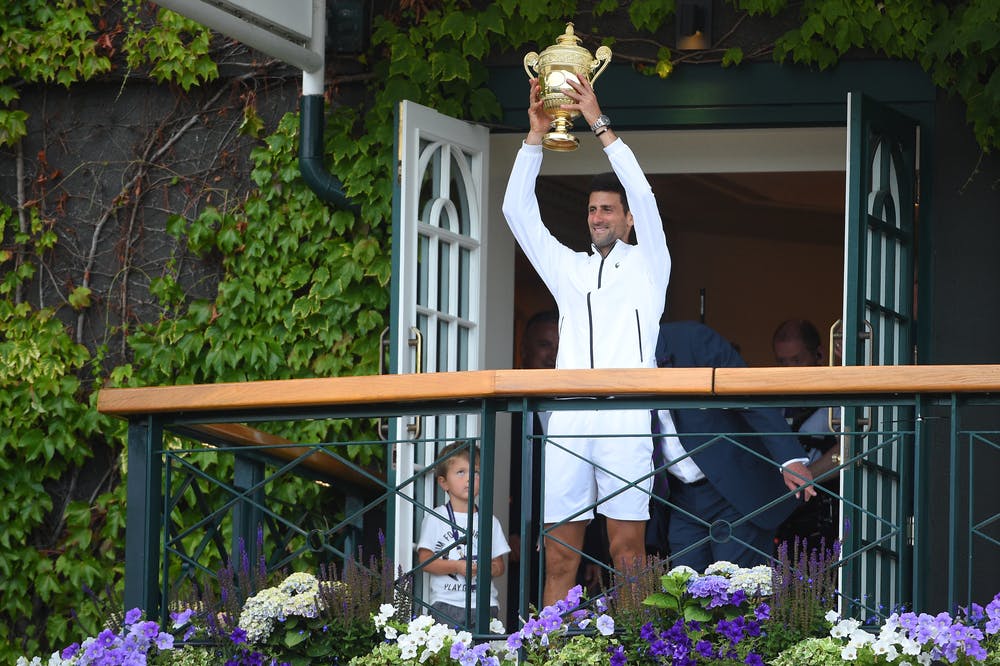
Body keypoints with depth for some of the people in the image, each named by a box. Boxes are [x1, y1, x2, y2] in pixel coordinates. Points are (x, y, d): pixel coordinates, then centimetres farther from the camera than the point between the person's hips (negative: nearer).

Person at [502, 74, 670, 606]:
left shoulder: (647, 264, 14)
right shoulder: (567, 268, 24)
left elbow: (642, 194, -1)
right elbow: (518, 210, 17)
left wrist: (599, 123, -4)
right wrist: (536, 133, 7)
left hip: (625, 417, -3)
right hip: (568, 418, 3)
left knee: (627, 550, -9)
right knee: (559, 555, -4)